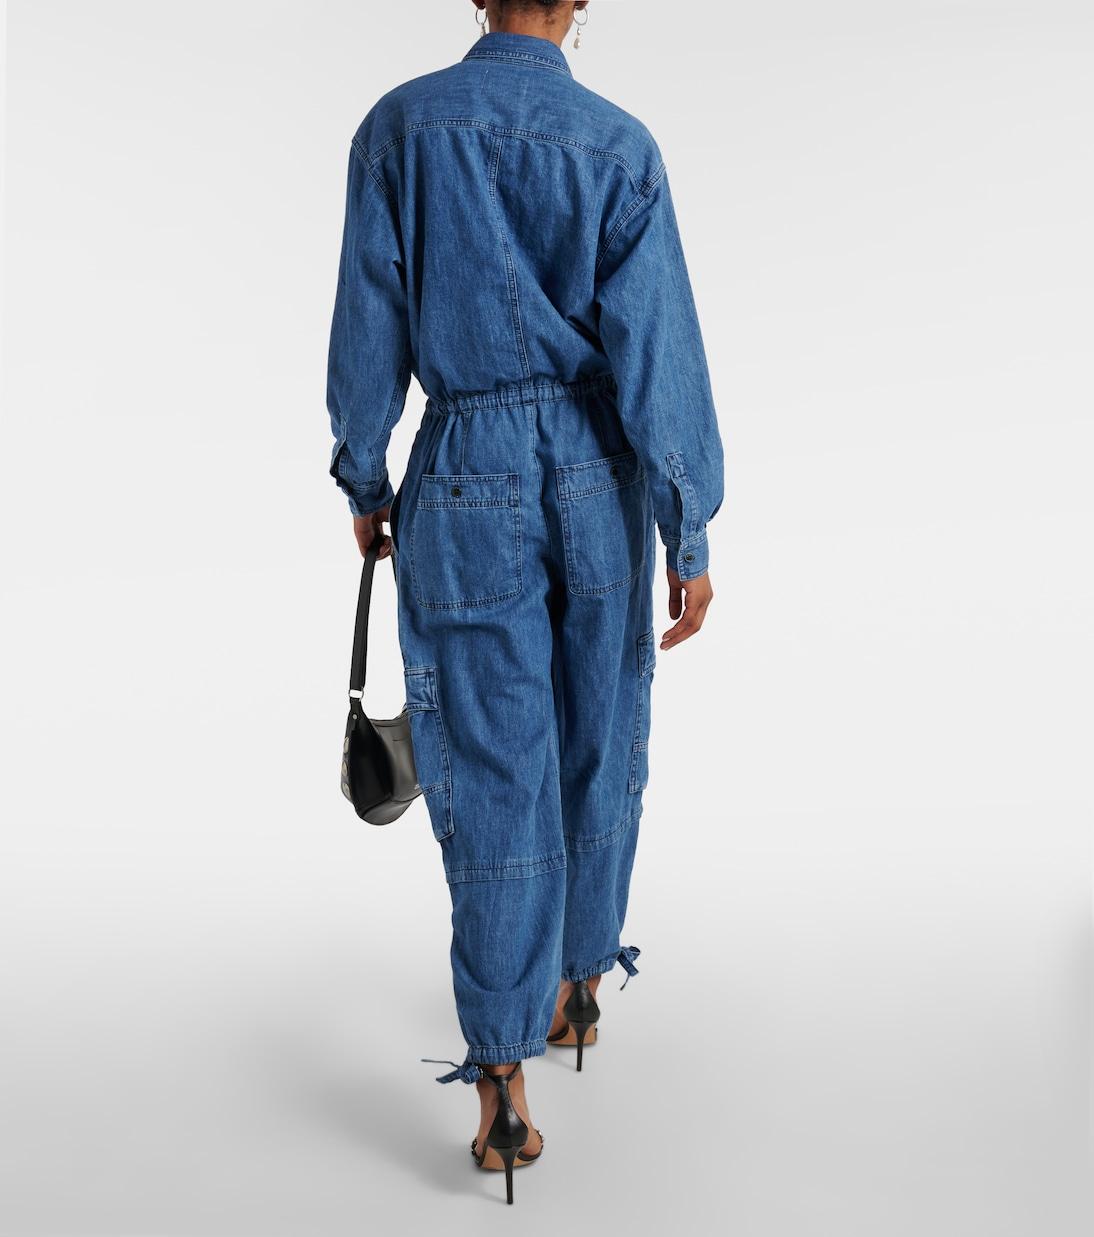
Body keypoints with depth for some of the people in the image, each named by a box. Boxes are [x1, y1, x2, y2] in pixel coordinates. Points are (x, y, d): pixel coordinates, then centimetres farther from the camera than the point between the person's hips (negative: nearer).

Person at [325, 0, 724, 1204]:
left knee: (494, 776, 3)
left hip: (468, 483, 0)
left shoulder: (399, 126, -1)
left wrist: (364, 481, 13)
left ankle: (503, 1081, 3)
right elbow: (658, 346, -9)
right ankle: (578, 985, 36)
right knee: (599, 749, 18)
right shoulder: (620, 146, -4)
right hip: (598, 478, 1)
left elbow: (371, 323, 0)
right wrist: (690, 534, -5)